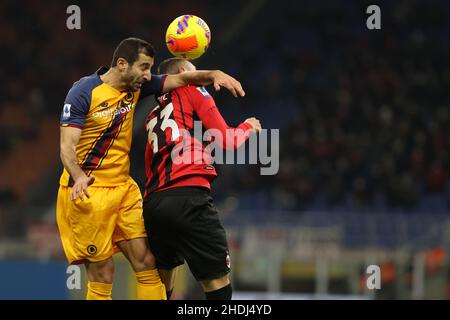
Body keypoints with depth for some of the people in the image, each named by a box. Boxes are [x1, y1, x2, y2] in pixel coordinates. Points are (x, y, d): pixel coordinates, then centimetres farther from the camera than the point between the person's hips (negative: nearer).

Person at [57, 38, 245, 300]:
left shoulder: (137, 87, 6)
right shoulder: (84, 92, -13)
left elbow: (180, 79, 3)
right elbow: (67, 146, -18)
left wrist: (214, 75, -17)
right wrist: (78, 176, -38)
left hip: (124, 188, 6)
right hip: (87, 191, -6)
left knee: (147, 263, -2)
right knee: (102, 274, -6)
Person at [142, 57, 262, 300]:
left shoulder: (154, 117, 27)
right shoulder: (192, 91, 10)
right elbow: (225, 141, 5)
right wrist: (248, 127, 24)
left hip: (153, 203, 7)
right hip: (188, 197, -7)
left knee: (161, 284, 19)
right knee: (218, 282, -7)